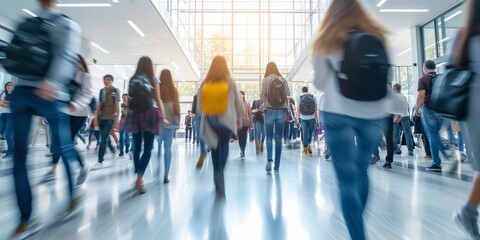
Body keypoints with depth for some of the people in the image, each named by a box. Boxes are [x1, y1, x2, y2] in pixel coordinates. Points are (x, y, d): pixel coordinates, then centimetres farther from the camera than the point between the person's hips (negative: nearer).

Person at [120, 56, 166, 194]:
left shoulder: (132, 79, 9)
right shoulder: (153, 79, 2)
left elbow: (129, 99, 4)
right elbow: (157, 99, -3)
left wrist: (127, 116, 10)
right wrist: (162, 117, 0)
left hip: (135, 114, 3)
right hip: (149, 114, -3)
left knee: (137, 147, 10)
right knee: (148, 148, -2)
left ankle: (139, 178, 17)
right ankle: (139, 179, -15)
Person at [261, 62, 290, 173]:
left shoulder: (265, 80, -1)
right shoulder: (283, 80, 6)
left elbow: (263, 96, -3)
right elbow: (288, 95, 3)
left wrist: (262, 109, 10)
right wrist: (286, 109, 11)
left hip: (270, 110, -2)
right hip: (281, 111, 2)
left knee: (269, 137, 6)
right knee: (278, 138, 6)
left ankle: (269, 159, -15)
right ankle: (277, 166, 9)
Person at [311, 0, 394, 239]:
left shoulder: (327, 41, 3)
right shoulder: (378, 37, 10)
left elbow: (319, 83, 7)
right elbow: (387, 77, 15)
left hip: (339, 114, -3)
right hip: (375, 114, 4)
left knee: (347, 178, 0)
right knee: (361, 170, 19)